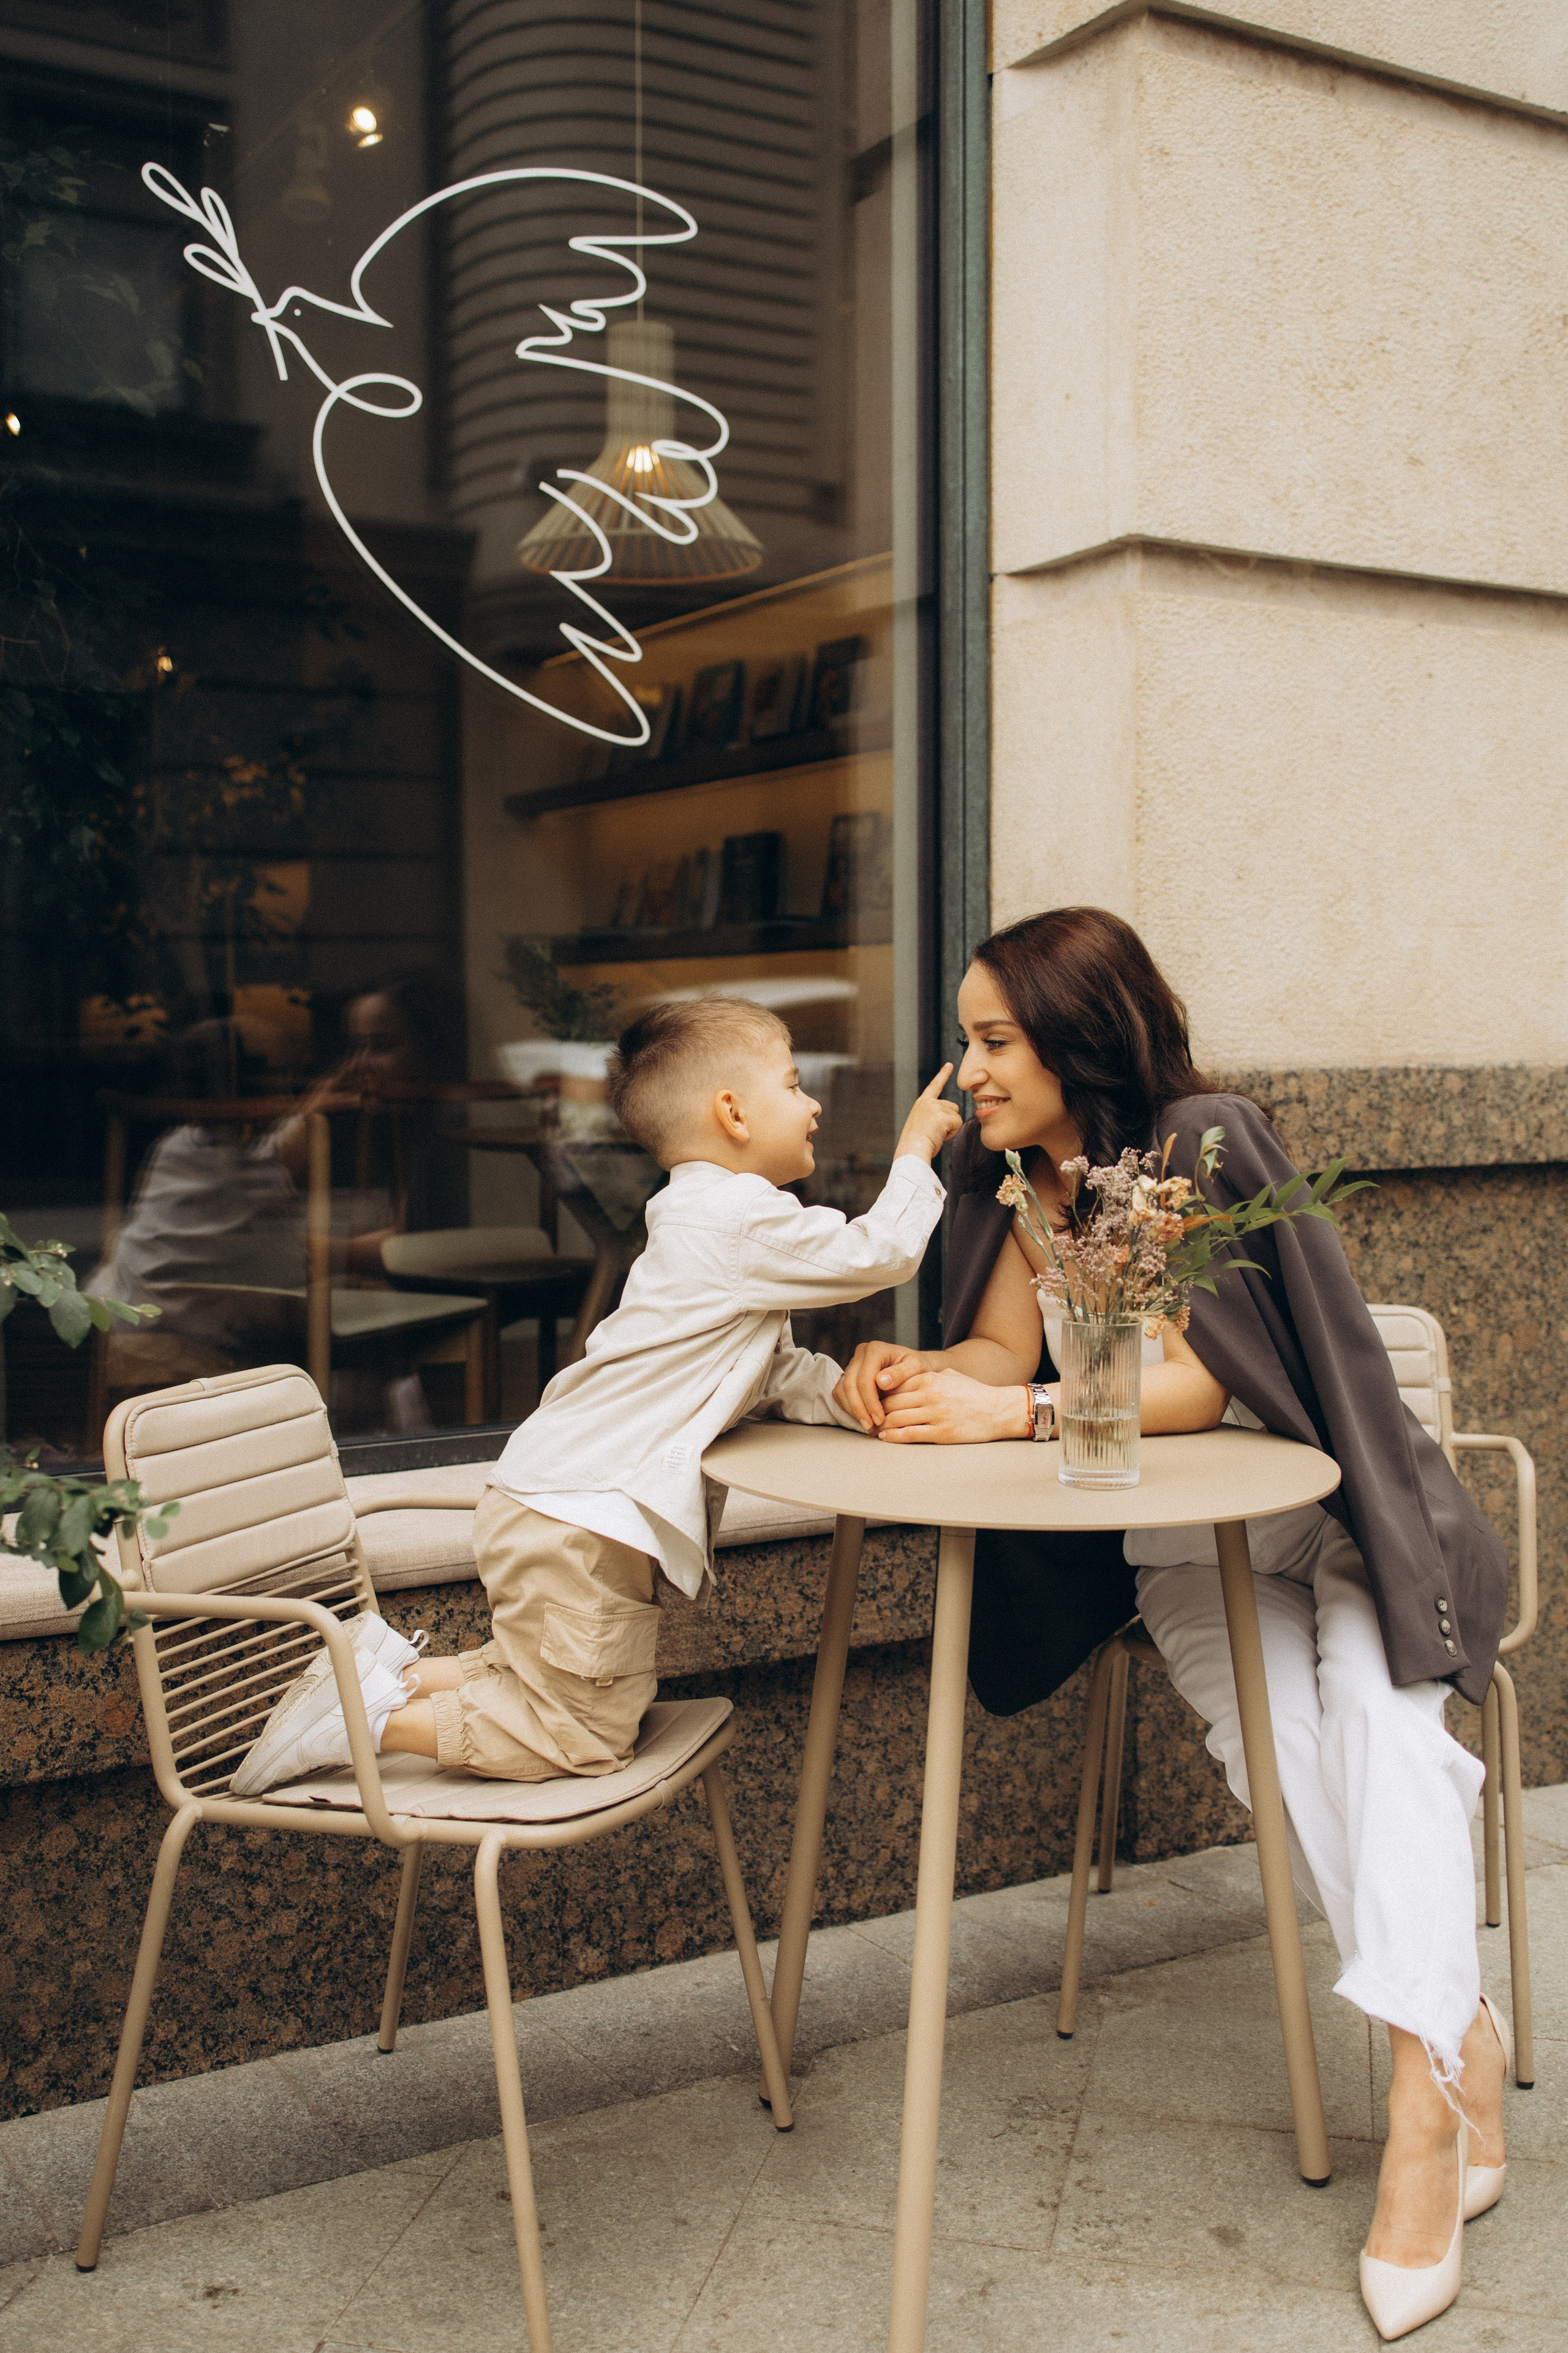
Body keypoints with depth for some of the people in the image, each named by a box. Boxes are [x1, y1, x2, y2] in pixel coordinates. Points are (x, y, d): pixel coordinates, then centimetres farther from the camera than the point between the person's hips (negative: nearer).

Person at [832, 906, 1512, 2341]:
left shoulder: (1206, 1142, -17)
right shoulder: (1017, 1171, 2)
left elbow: (1204, 1378, -23)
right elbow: (1002, 1349, 0)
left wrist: (1018, 1412, -33)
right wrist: (911, 1373, -21)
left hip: (1332, 1517, -3)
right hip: (1181, 1546, 4)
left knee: (1371, 1698, -28)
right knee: (1271, 1739, -23)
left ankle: (1426, 2072, -29)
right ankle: (1461, 2040, -21)